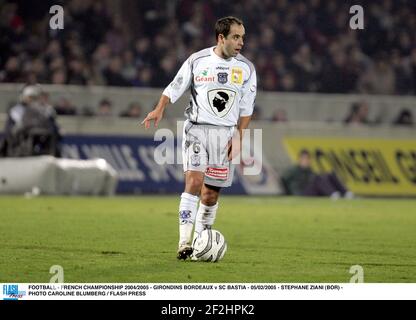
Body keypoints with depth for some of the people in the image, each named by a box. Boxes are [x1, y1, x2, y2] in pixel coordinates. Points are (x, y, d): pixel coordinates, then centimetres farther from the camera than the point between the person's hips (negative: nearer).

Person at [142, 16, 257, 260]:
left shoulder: (246, 68, 4)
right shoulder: (197, 61, 0)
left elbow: (246, 109, 9)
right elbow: (175, 89, 8)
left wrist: (238, 138, 2)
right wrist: (160, 109, -8)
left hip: (226, 133, 2)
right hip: (197, 129, -2)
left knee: (210, 195, 2)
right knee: (194, 181, -20)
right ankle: (185, 243, -22)